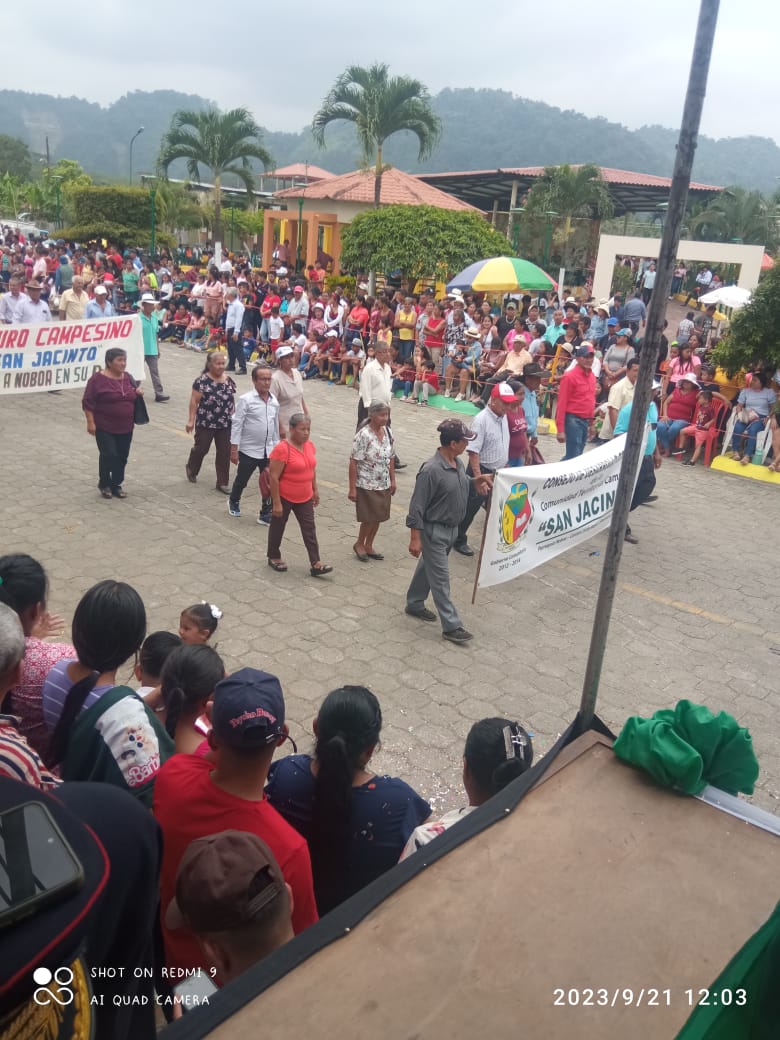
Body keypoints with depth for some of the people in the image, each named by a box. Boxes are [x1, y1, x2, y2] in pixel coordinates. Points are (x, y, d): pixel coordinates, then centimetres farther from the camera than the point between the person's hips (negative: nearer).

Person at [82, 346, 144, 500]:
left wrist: (139, 393, -2)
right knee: (109, 455, -8)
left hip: (125, 428, 5)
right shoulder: (98, 379, -11)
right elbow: (88, 402, -10)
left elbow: (134, 397, 19)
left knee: (122, 457, 8)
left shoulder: (128, 377, 7)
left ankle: (116, 485, 22)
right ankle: (104, 484, 13)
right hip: (104, 427, -5)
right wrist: (90, 422, -15)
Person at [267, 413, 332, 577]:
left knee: (309, 528, 4)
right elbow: (274, 477, -21)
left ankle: (315, 564, 5)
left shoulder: (310, 446, 0)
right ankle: (274, 557, 30)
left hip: (305, 497, 6)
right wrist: (277, 503, -20)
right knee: (278, 527, 12)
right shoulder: (282, 449, -22)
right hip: (285, 497, -6)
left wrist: (315, 490, 15)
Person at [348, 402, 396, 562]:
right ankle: (359, 544, 25)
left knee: (379, 517, 13)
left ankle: (369, 546, 30)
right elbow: (353, 462, -17)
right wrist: (352, 488, -17)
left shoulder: (387, 432, 2)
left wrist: (393, 480, 11)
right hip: (367, 485, -6)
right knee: (369, 518, 1)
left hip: (384, 484, 7)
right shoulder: (363, 435, -19)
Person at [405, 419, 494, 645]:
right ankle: (451, 626, 7)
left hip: (451, 529, 9)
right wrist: (415, 538, -21)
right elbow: (417, 507, -22)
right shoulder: (431, 470, -26)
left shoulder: (457, 463, 0)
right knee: (440, 578, 0)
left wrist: (475, 480, 3)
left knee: (427, 568, 23)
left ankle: (414, 604, 41)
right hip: (434, 531, -9)